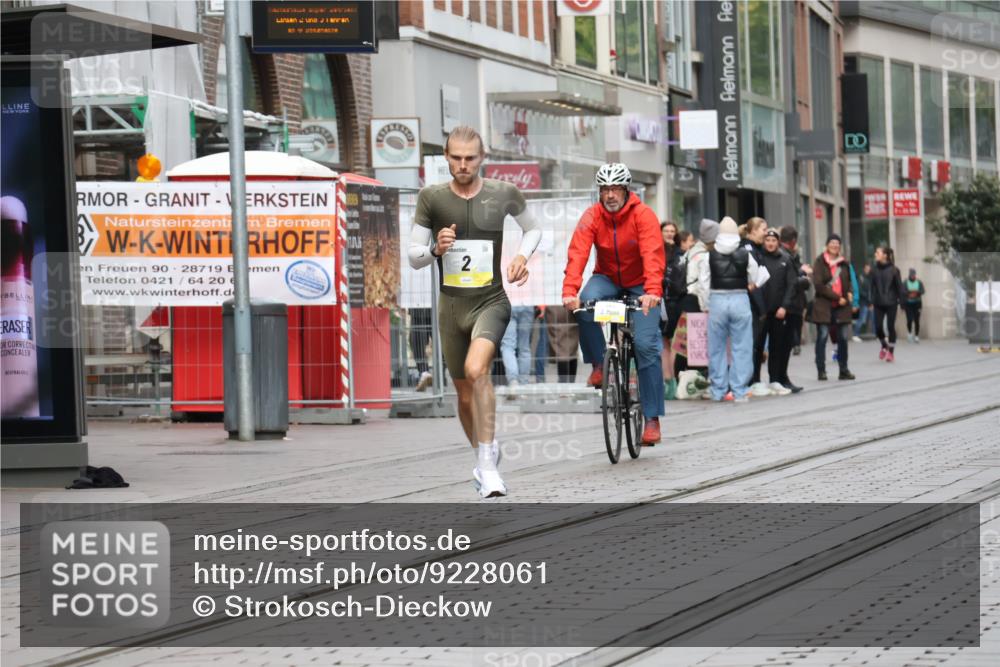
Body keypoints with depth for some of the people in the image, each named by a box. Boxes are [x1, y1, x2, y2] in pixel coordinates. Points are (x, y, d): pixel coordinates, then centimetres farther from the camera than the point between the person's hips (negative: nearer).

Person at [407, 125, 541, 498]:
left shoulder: (503, 194, -2)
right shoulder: (432, 198, -2)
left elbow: (532, 229, 17)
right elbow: (413, 257, 3)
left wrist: (522, 255, -3)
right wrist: (435, 249, -19)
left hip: (491, 302, -3)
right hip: (451, 306, 3)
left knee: (476, 369, -30)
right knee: (466, 396, 12)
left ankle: (488, 464, -27)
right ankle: (484, 461, 36)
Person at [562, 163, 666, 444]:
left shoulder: (643, 215, -20)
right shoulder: (592, 216, -14)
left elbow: (653, 254, -33)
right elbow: (577, 253, -26)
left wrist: (652, 291, -49)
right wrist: (570, 291, -43)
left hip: (640, 285, -2)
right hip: (608, 278, 2)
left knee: (646, 344, -14)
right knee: (584, 303, -33)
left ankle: (652, 418, -6)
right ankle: (599, 365, -12)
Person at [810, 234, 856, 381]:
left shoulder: (844, 263, 14)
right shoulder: (820, 262, -2)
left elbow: (848, 281, 25)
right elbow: (818, 285, -10)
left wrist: (849, 293, 2)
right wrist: (837, 297, -14)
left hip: (841, 306, 4)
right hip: (824, 305, -4)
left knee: (843, 338, 4)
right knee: (822, 337, -4)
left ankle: (844, 370, 11)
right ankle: (821, 370, 0)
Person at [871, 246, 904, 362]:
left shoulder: (893, 270, -7)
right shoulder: (875, 270, 2)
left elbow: (899, 286, -4)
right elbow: (873, 286, 4)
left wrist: (902, 301, -5)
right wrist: (871, 301, 0)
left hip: (891, 303, -3)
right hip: (879, 304, 3)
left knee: (891, 327, 1)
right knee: (878, 327, -1)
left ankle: (891, 351, 14)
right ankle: (884, 346, 27)